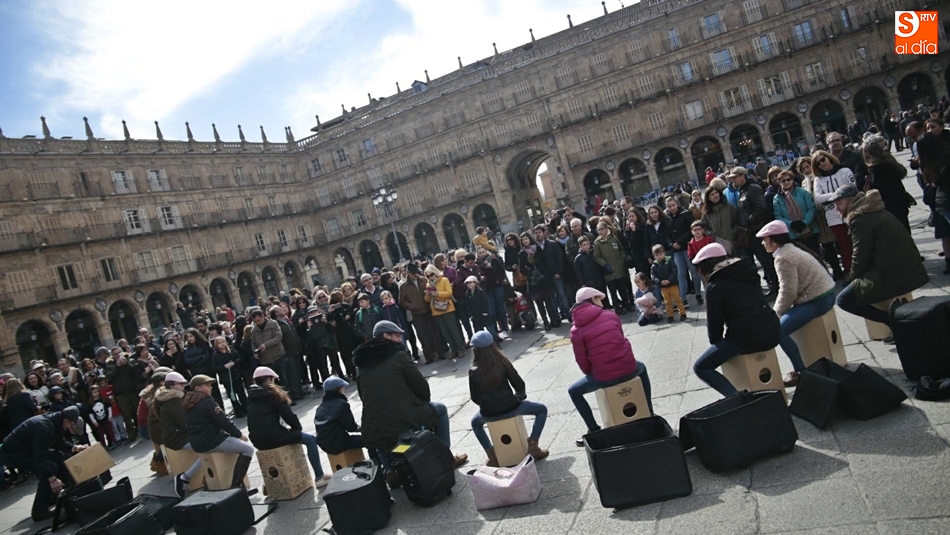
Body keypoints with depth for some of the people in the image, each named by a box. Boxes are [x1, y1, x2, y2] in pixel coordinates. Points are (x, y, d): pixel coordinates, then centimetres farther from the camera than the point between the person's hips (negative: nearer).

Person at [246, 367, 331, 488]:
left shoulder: (251, 396, 14)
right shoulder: (272, 393, -5)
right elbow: (288, 415, -7)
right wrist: (298, 427, 12)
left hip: (257, 440, 8)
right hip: (272, 437, -8)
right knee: (311, 439, 3)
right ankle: (319, 477, 0)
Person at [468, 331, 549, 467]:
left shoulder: (473, 371, -5)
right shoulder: (502, 362, -8)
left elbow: (475, 398, 3)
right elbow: (519, 385, -4)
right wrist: (520, 395, 19)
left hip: (488, 414, 2)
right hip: (509, 408, -1)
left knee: (475, 422, 37)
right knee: (542, 410, 21)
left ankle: (492, 456, 24)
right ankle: (533, 446, 9)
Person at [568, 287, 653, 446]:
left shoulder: (576, 331, -2)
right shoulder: (611, 315, 5)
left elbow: (582, 362, 0)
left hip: (604, 377, -2)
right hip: (629, 369, 3)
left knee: (573, 391, 23)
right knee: (641, 368, 39)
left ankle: (594, 430, 16)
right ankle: (649, 415, 41)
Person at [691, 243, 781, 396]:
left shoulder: (715, 286, -2)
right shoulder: (747, 274, 21)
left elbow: (714, 323, 1)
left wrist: (715, 344, 21)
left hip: (746, 338, -8)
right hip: (772, 332, 8)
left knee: (701, 368, 6)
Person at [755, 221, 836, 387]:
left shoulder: (783, 258, -17)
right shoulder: (791, 250, 14)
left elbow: (788, 293, -19)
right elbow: (788, 289, 14)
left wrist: (775, 314, -5)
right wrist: (775, 311, 8)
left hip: (818, 300, -10)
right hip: (824, 294, 10)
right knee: (780, 321, 16)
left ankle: (801, 372, -6)